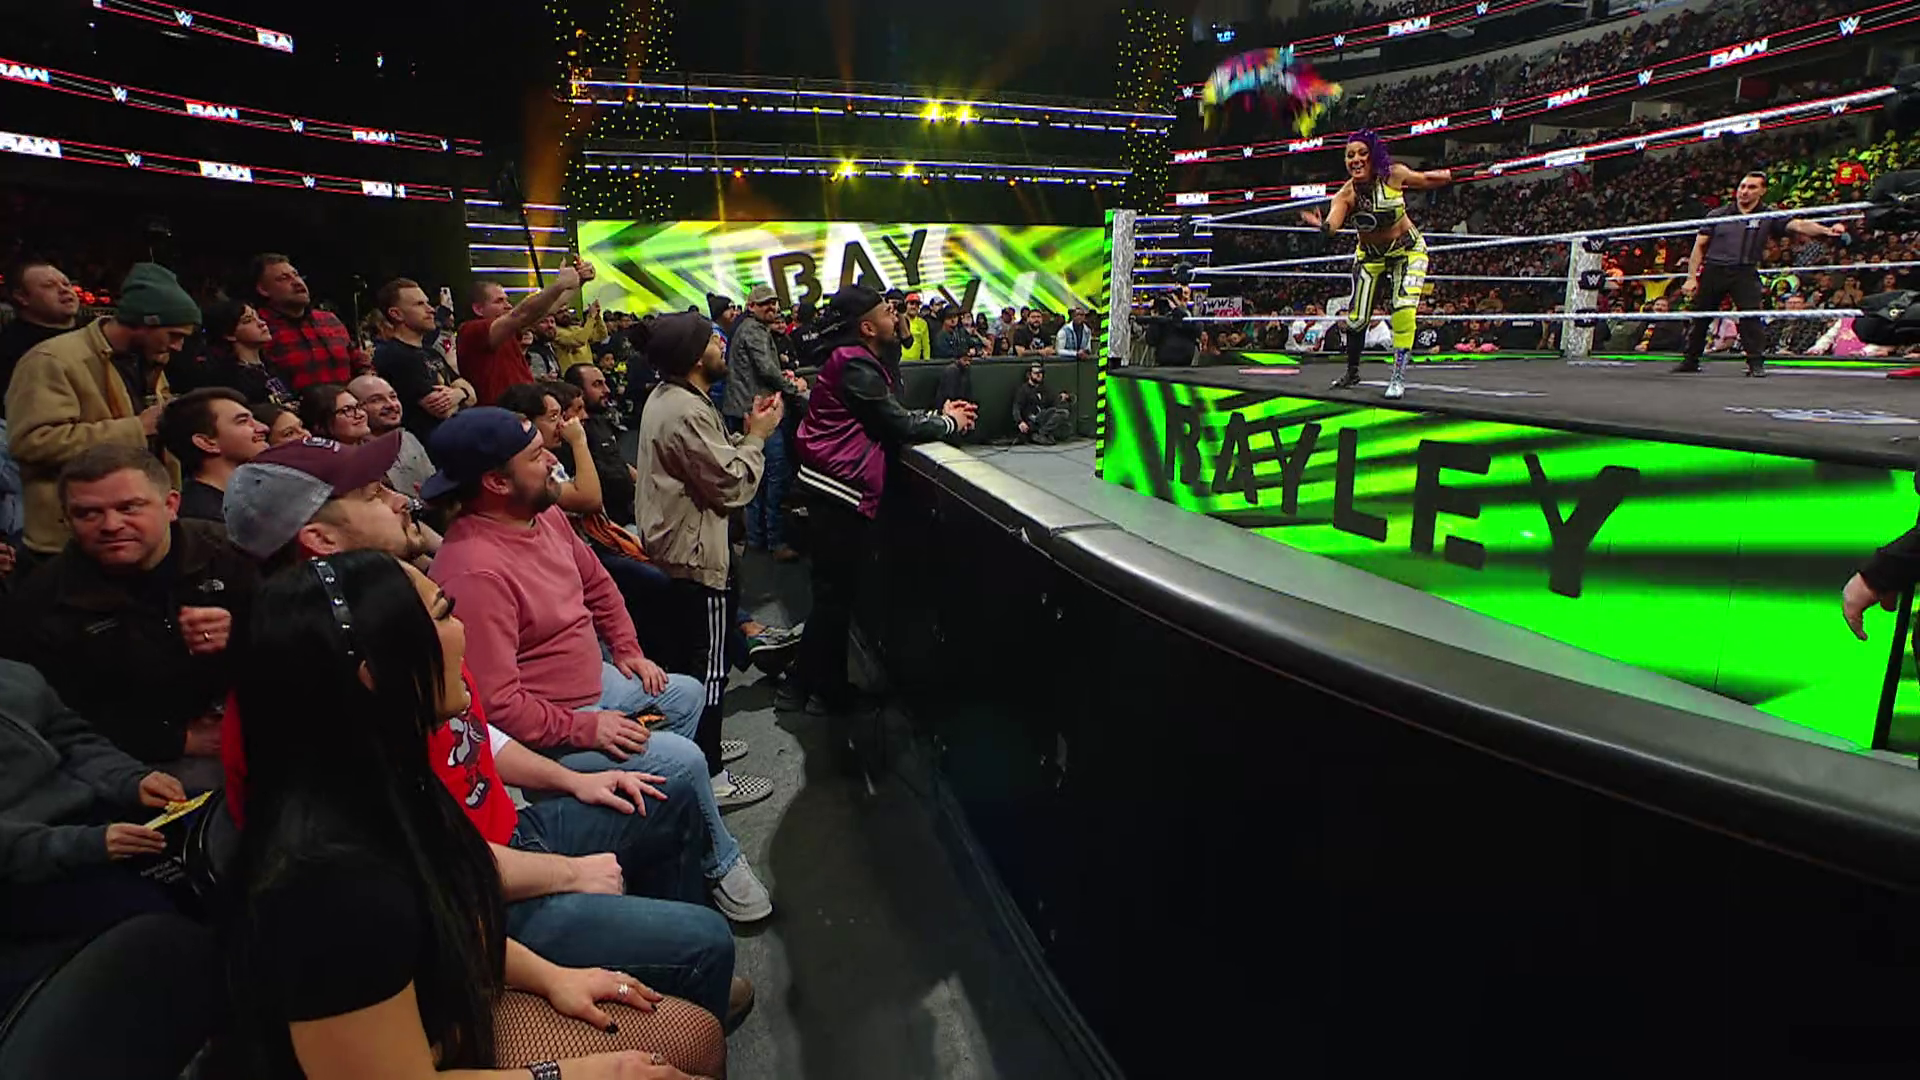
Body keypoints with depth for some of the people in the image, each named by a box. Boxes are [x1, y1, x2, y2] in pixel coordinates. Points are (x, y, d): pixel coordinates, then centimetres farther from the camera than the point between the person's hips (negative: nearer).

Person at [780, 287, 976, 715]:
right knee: (835, 589, -1)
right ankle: (823, 690, 10)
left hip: (836, 486, 11)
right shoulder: (856, 367, -17)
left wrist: (940, 413, 9)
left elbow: (892, 417, 18)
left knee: (832, 588, 17)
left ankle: (806, 684, 27)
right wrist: (950, 422, 0)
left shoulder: (861, 363, 16)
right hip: (842, 487, -11)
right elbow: (899, 426, -16)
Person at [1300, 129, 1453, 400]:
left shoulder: (1394, 175, -22)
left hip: (1408, 249, -1)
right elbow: (1333, 224, -43)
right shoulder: (1346, 193, -23)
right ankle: (1352, 372, 25)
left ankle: (1399, 376, -7)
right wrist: (1321, 225, -63)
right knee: (1357, 318, 0)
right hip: (1370, 256, 1)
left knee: (1403, 308, -19)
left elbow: (1426, 180, -1)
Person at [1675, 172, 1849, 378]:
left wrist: (1826, 230, -27)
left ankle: (1756, 363, -7)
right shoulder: (1717, 214, 8)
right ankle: (1690, 360, 21)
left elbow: (1798, 225, -8)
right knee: (1699, 318, 7)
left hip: (1745, 272, -1)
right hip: (1713, 270, 1)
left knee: (1751, 317, -13)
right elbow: (1699, 246, 8)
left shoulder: (1768, 216, 5)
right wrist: (1691, 277, 1)